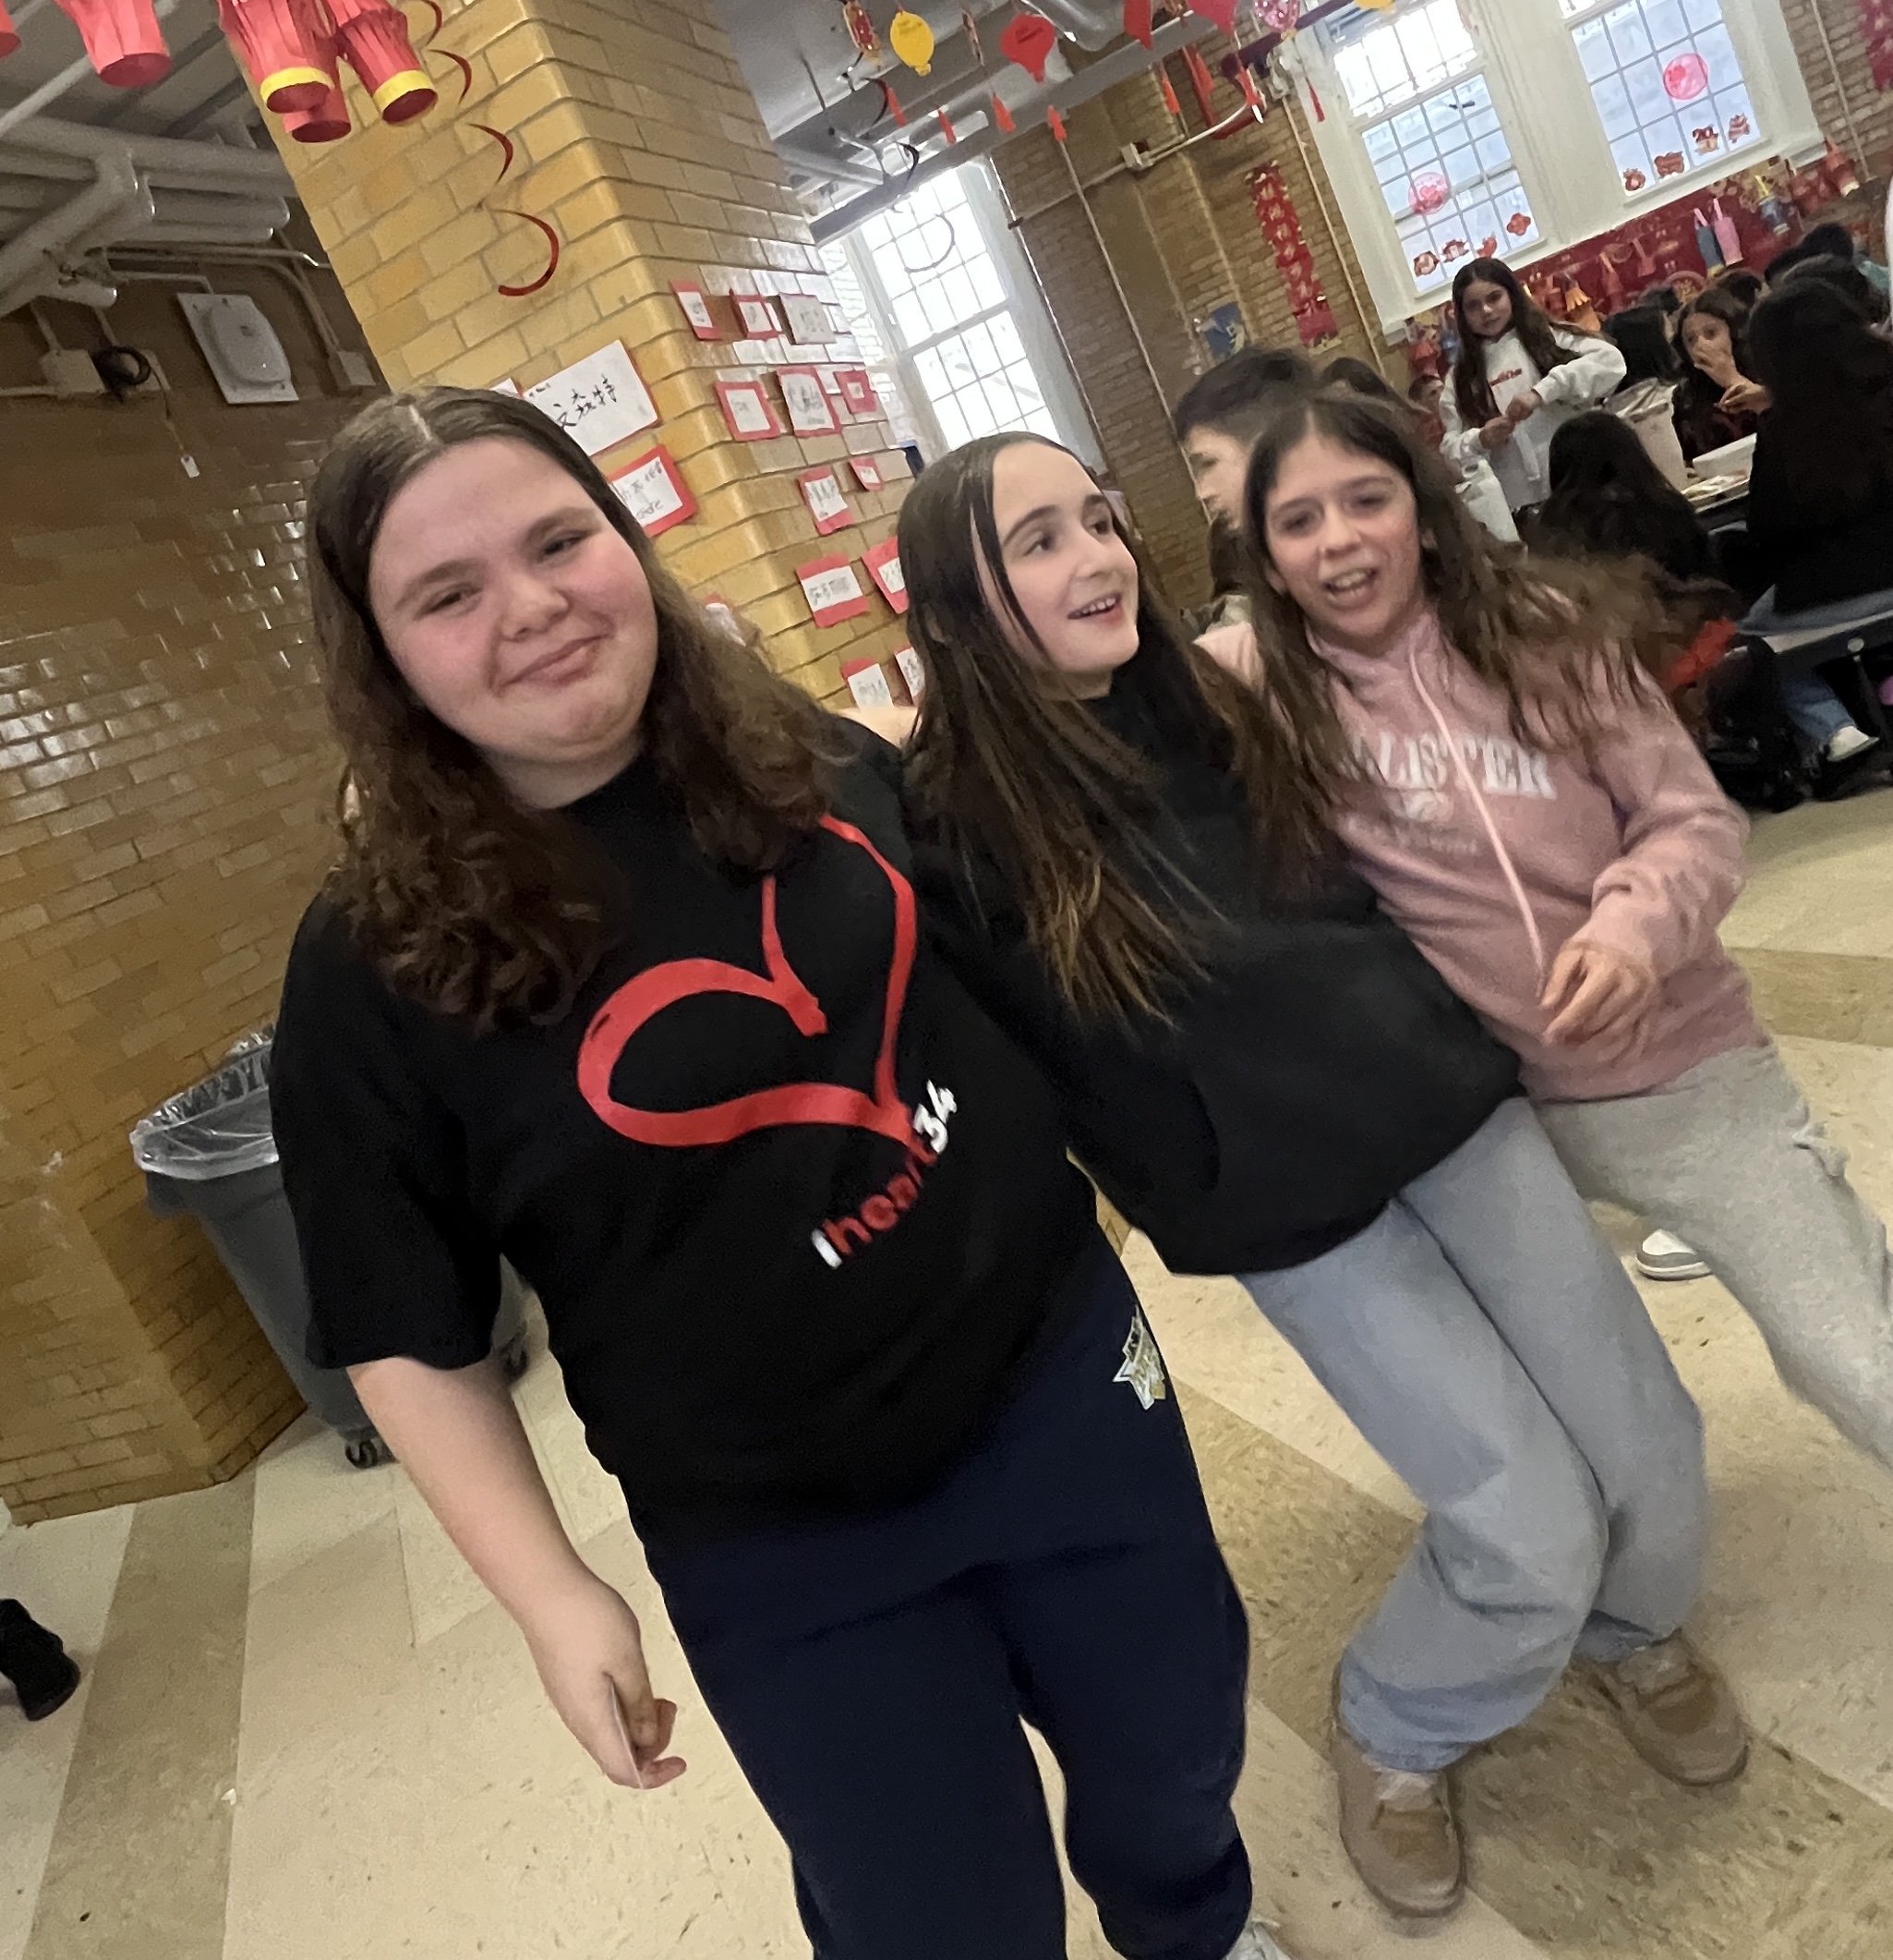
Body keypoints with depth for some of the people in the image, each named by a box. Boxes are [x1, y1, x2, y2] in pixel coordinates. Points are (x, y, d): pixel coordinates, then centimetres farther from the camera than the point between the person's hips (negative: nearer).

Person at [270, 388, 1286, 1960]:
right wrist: (552, 1595, -10)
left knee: (1180, 1762, 25)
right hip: (781, 1540, -3)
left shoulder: (815, 760, -6)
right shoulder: (378, 969, -16)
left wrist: (1084, 1186, 14)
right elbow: (407, 1335, -8)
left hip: (1059, 1367, 4)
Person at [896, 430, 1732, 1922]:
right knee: (1530, 1528, -4)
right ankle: (1394, 1741, 28)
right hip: (1289, 1206, -5)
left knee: (1651, 1452, 9)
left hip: (1443, 1101, 5)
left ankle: (1632, 1627, 44)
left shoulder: (1208, 699, 3)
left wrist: (1451, 1041, 16)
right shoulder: (961, 827, -14)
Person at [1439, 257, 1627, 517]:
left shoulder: (1548, 338, 7)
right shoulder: (1461, 378, 12)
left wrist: (1542, 392, -20)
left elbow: (1611, 360, -9)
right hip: (1520, 505, 1)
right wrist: (1479, 441, -14)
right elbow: (1451, 449, 8)